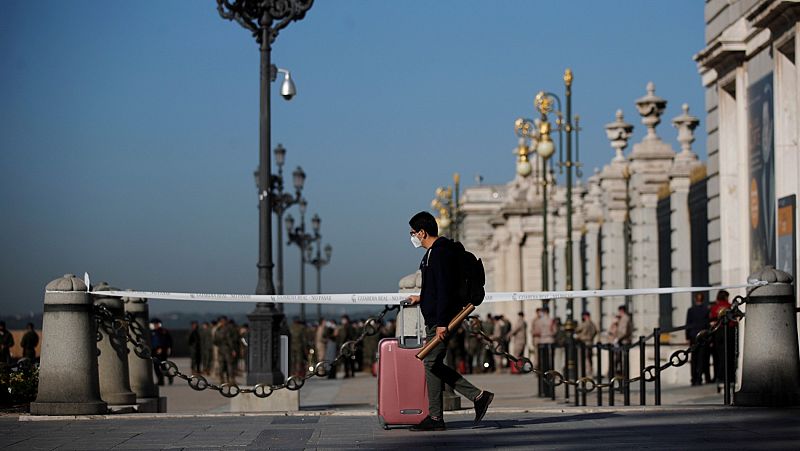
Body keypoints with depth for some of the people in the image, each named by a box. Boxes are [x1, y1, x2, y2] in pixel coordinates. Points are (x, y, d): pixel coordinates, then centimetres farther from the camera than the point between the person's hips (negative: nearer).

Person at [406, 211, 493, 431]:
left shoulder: (440, 252, -15)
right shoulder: (433, 252, 18)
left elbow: (445, 289, -21)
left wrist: (441, 322, -24)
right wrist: (422, 298, 37)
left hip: (439, 319, -11)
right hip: (434, 318, 11)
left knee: (431, 363, -7)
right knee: (433, 363, 9)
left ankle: (435, 417, -2)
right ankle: (478, 396, 8)